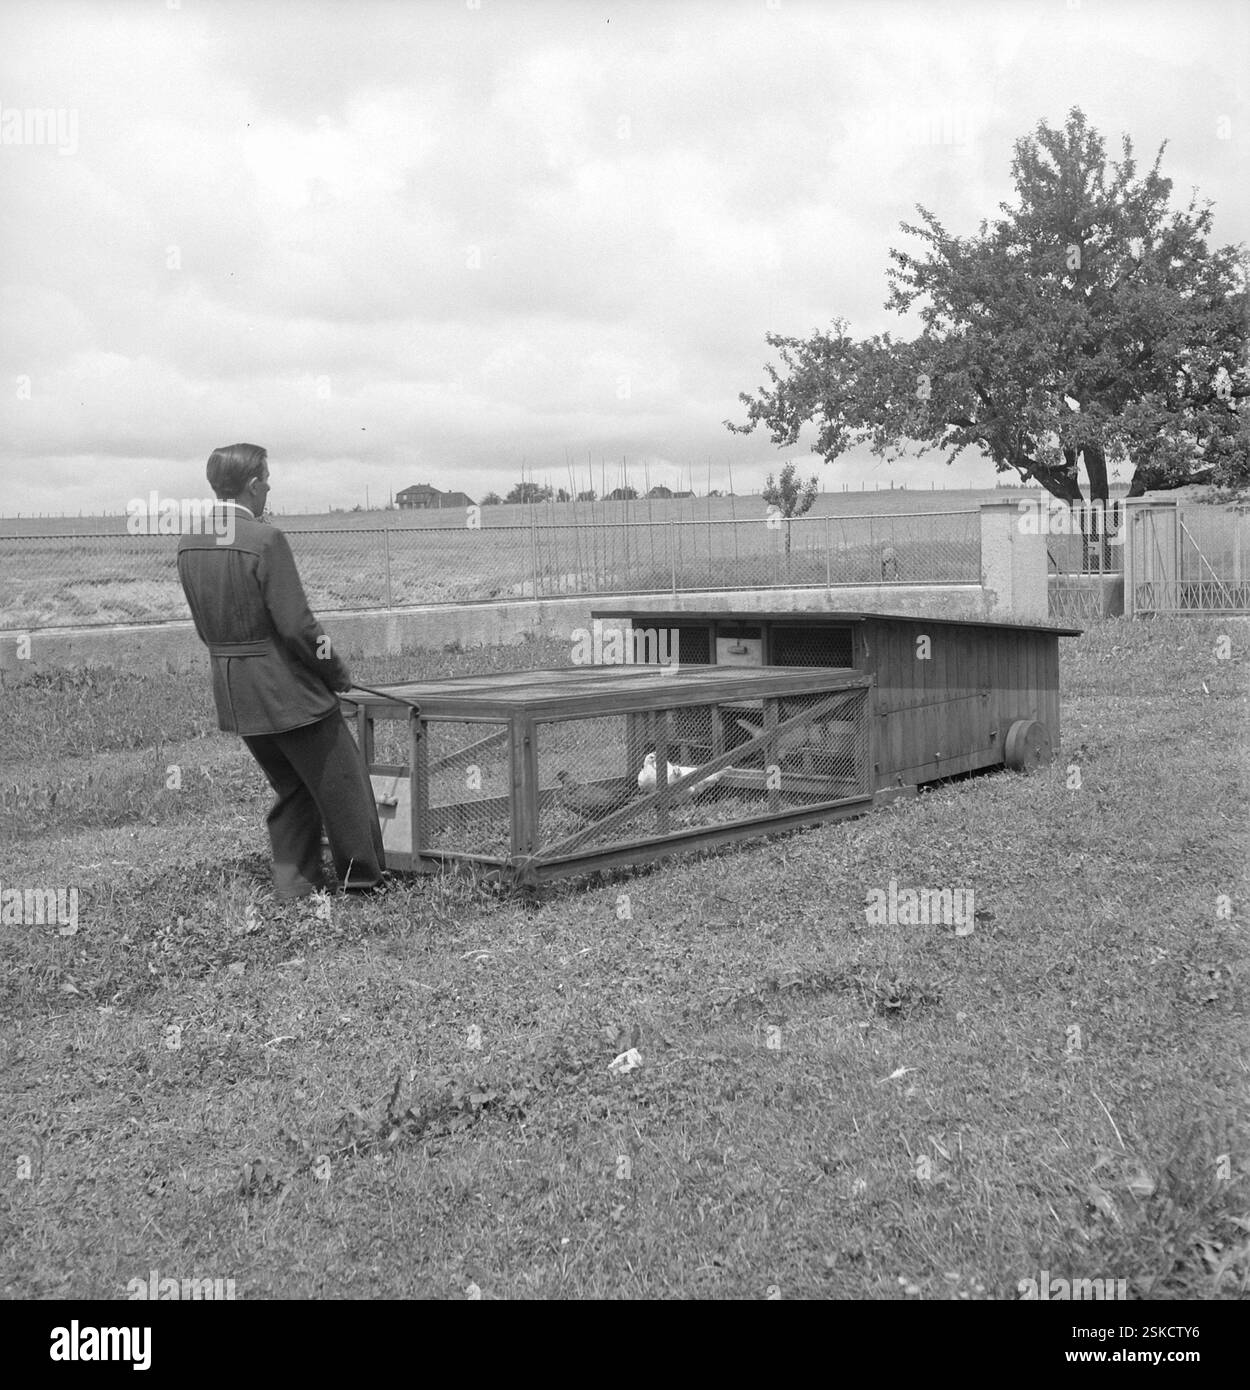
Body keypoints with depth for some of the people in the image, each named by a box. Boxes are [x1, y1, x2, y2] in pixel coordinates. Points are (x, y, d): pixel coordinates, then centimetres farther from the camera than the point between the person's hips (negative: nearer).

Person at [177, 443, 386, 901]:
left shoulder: (189, 546, 3)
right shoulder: (265, 540, -20)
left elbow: (206, 628, 10)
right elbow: (296, 626, -20)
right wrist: (337, 672, -6)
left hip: (232, 693, 7)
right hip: (285, 687, -7)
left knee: (291, 789, 22)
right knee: (339, 781, 11)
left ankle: (294, 884, 22)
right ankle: (362, 873, 24)